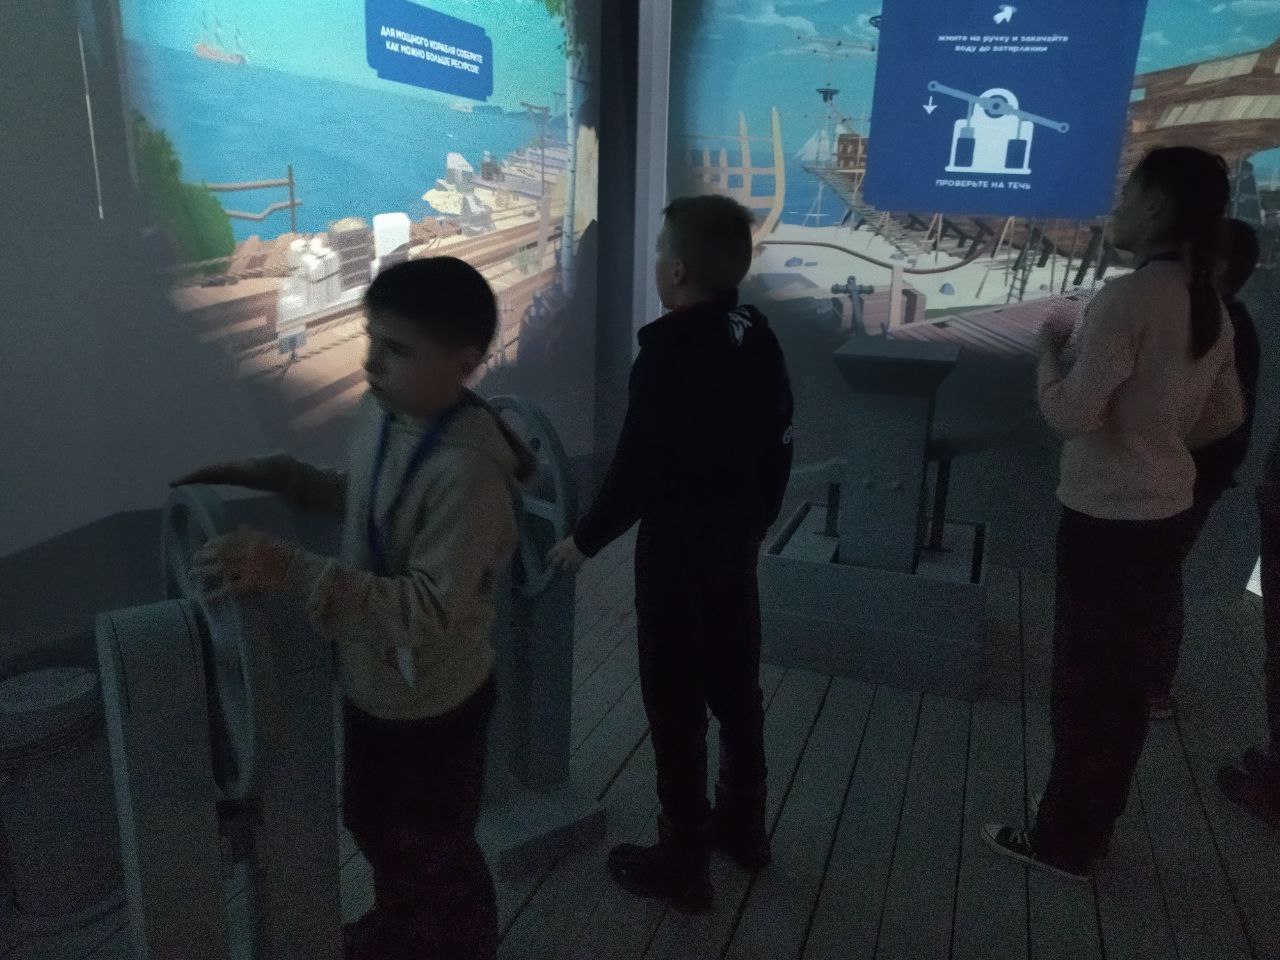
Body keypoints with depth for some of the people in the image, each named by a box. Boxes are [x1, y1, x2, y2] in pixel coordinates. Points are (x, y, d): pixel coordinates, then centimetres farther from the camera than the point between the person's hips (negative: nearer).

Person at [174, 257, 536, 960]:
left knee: (437, 852, 18)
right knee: (373, 822, 32)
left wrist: (288, 569, -40)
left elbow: (432, 607, -34)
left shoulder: (469, 470, -33)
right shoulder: (380, 410, -6)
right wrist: (273, 476, -1)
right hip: (371, 676, 9)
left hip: (432, 698, -9)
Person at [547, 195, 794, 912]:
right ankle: (744, 827, 39)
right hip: (737, 546, 8)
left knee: (676, 707, 6)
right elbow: (780, 447, 9)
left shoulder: (669, 356, -23)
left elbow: (637, 472, -20)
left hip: (677, 557, -8)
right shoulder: (760, 338, 1)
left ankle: (684, 866, 21)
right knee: (737, 690, 20)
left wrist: (585, 540, -5)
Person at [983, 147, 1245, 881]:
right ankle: (1091, 830, 33)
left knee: (1085, 684, 6)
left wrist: (1050, 349, -6)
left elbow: (1071, 413, -22)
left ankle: (1064, 840, 21)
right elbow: (1226, 415, 14)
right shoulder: (1211, 306, 6)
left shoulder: (1128, 298, -20)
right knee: (1127, 683, 17)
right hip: (1169, 514, 8)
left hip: (1108, 522, -8)